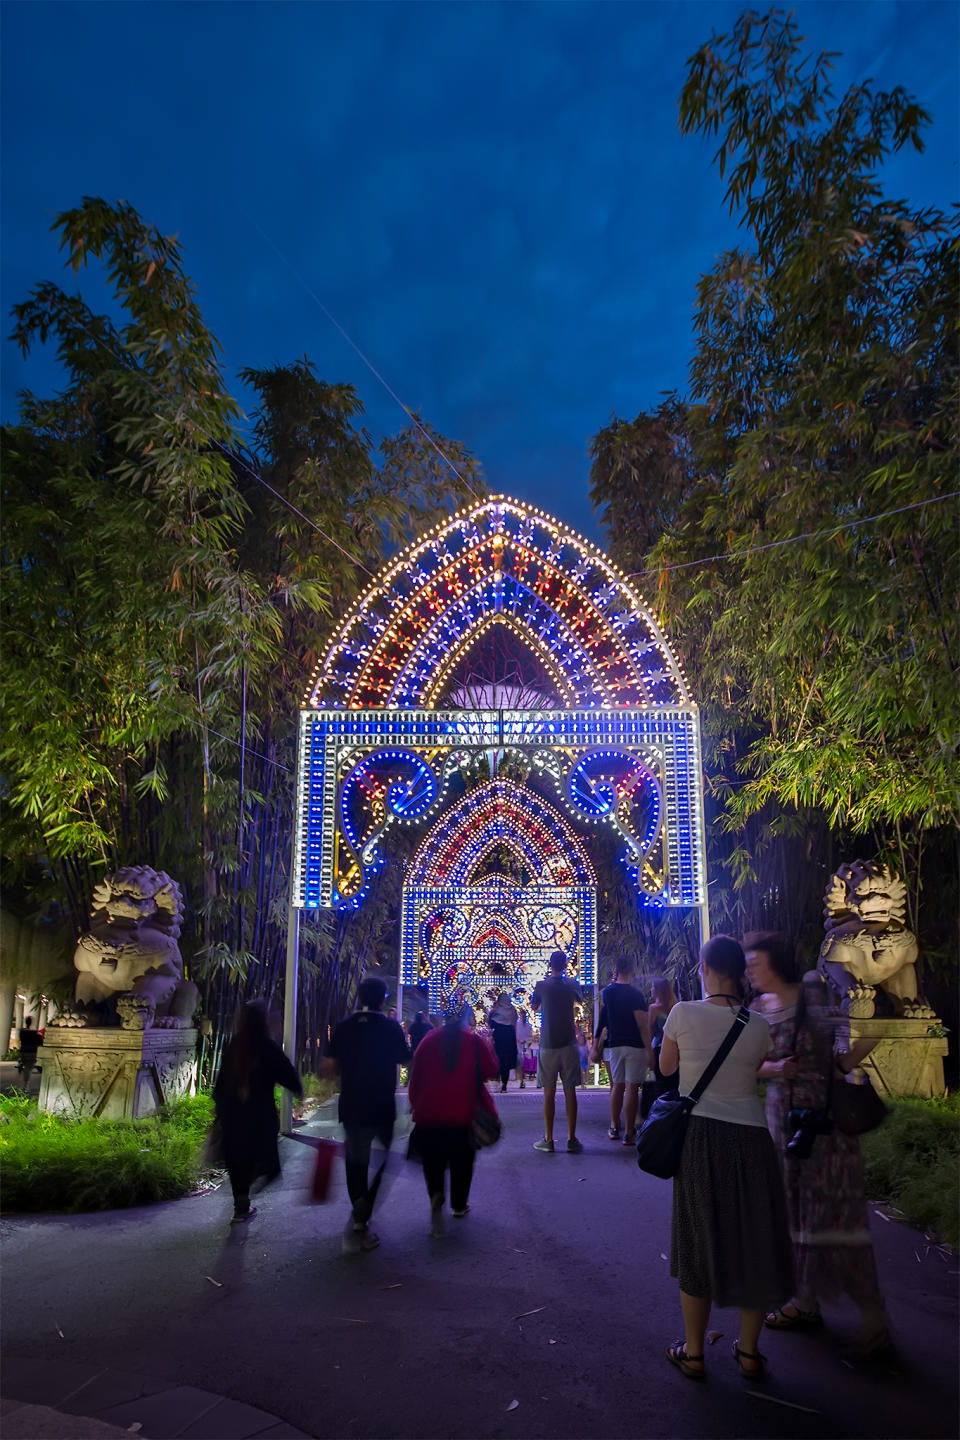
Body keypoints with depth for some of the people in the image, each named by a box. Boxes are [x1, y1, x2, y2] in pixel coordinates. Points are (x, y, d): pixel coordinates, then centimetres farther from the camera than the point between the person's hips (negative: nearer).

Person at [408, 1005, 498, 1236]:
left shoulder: (429, 1040, -1)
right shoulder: (475, 1041, -6)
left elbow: (415, 1076, 3)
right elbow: (491, 1070, -1)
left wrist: (415, 1103, 14)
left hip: (430, 1113, 1)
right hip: (464, 1113, 0)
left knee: (432, 1160, 7)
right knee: (462, 1161, 16)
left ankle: (436, 1195, -19)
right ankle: (459, 1205, 24)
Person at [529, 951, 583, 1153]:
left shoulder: (542, 985, -5)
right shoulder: (571, 985, 0)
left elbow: (534, 1006, 12)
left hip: (548, 1045, -1)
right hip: (568, 1044, 1)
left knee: (549, 1092, 3)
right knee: (570, 1091, 5)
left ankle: (548, 1140, 5)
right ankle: (572, 1139, 6)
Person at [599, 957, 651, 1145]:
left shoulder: (608, 992, 3)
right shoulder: (636, 994, -12)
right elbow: (642, 1025, -15)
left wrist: (613, 980, 22)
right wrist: (649, 1050, -10)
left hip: (615, 1045, 5)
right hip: (635, 1045, -5)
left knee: (617, 1086, 15)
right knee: (632, 1088, -3)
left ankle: (614, 1128, 21)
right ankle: (629, 1134, -1)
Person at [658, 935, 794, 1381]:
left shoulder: (684, 1013, -11)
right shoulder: (758, 1025, -5)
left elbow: (666, 1066, 3)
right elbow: (758, 1072, 9)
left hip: (700, 1135, -1)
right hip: (749, 1137, 1)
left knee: (698, 1241, 12)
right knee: (753, 1239, 15)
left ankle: (693, 1353, 23)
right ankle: (749, 1352, 27)